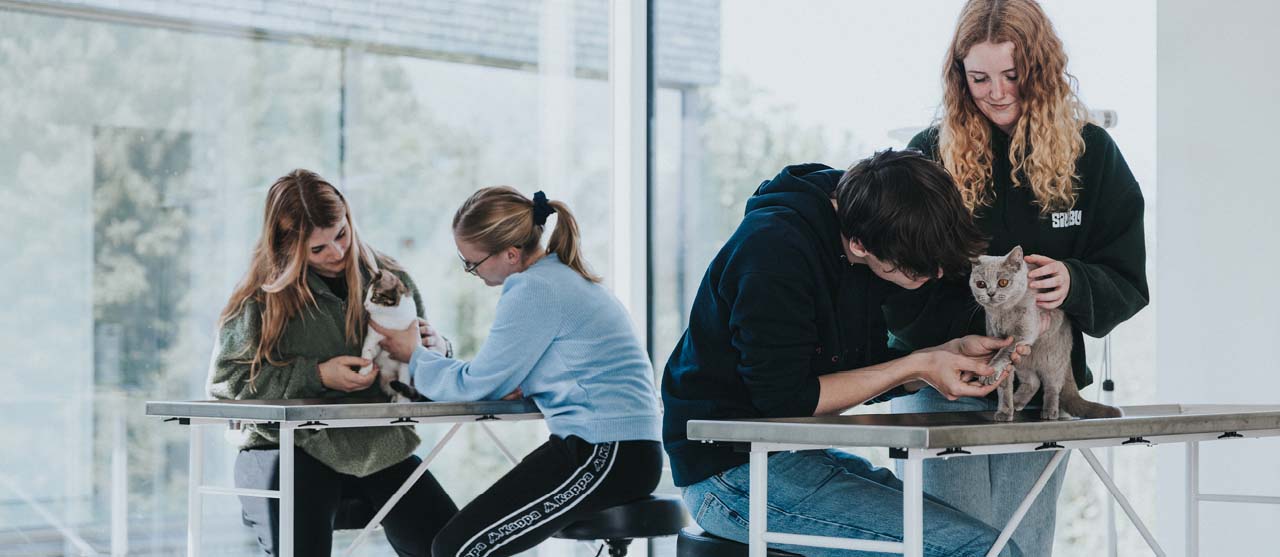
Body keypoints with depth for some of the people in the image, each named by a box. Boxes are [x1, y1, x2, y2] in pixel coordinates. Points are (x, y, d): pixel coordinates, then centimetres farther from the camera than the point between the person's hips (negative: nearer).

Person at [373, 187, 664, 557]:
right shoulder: (559, 276, 16)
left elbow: (475, 387, -7)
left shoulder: (534, 291, -15)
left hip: (605, 457, -11)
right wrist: (429, 355, 11)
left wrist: (415, 356, 10)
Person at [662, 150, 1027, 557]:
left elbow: (867, 373, 13)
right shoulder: (776, 250, -21)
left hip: (800, 455, 9)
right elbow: (786, 399, -20)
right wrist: (918, 367, -16)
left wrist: (954, 352, -3)